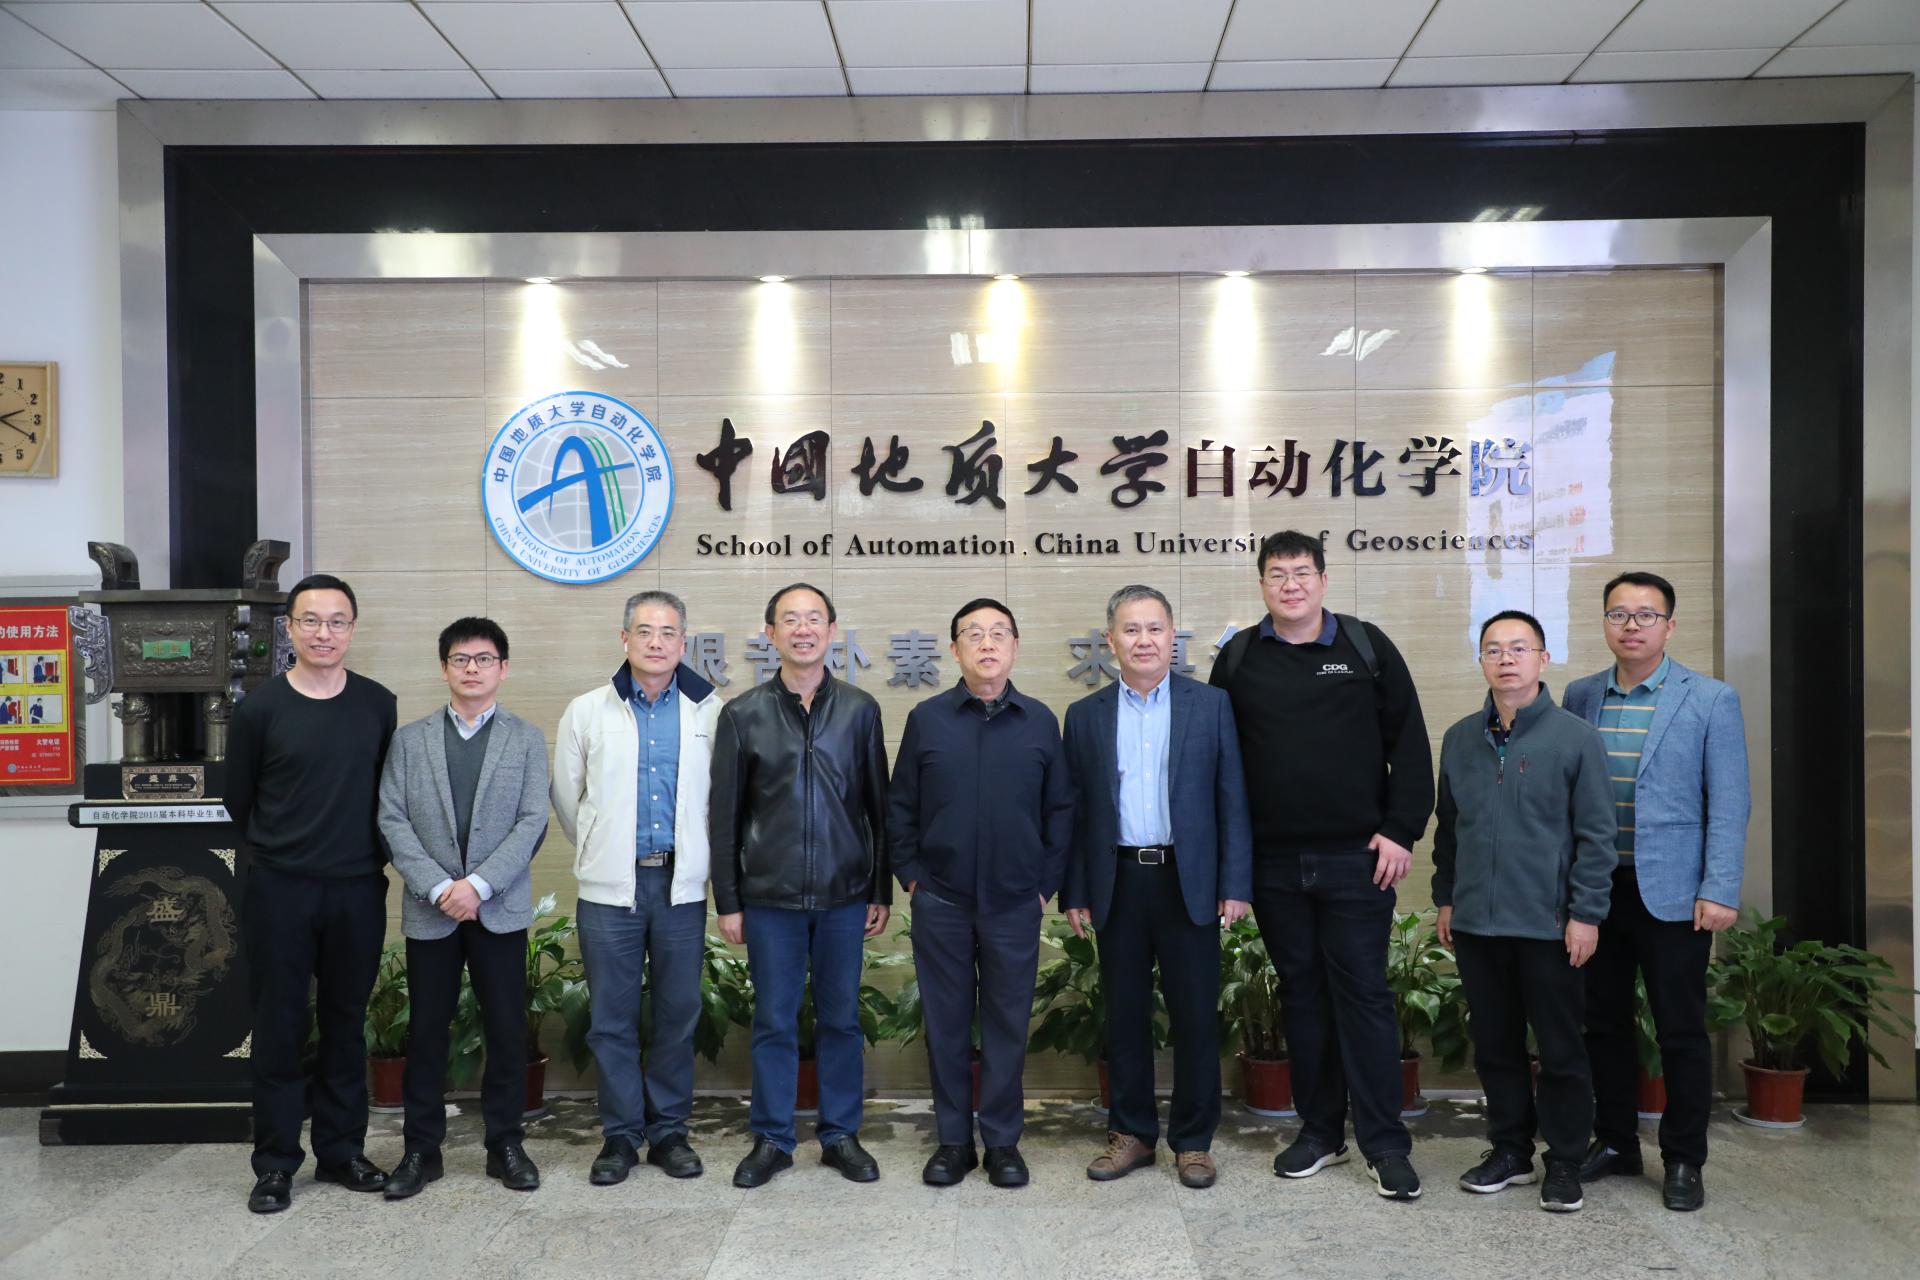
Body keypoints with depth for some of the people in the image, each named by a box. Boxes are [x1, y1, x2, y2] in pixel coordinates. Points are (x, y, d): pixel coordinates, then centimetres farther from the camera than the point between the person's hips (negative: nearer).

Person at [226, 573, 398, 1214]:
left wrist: (369, 855, 8)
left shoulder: (378, 705, 2)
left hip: (358, 892, 2)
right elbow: (239, 801, 7)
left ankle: (341, 1150, 23)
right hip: (279, 892, -1)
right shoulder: (260, 709, -3)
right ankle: (275, 1163, 18)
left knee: (346, 1024, 11)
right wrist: (281, 849, 12)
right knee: (279, 1027, 6)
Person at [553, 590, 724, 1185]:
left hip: (682, 884, 0)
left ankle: (669, 1130, 20)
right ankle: (620, 1134, 18)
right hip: (611, 885, 0)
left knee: (678, 1012, 6)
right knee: (612, 1016, 5)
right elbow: (565, 796, 12)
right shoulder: (587, 711, 3)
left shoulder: (709, 711, 2)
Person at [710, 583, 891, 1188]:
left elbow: (878, 804, 5)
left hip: (844, 895, 1)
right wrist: (728, 900, 1)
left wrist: (882, 889, 4)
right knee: (774, 1021, 8)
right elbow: (725, 814, 2)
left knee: (841, 1019, 10)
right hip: (770, 896, -1)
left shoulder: (860, 710, 2)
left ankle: (841, 1136, 25)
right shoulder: (743, 714, 0)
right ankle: (772, 1139, 23)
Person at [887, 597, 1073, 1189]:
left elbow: (1060, 809, 5)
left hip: (1014, 903, 0)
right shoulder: (927, 718, 0)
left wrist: (1046, 883, 2)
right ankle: (953, 1140, 22)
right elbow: (900, 806, 6)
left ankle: (1002, 1141, 21)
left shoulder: (1039, 720, 1)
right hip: (940, 902, 0)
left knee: (1007, 1023, 7)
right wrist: (910, 873, 1)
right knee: (946, 1022, 8)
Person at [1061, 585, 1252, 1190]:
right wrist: (1074, 892, 3)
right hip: (1118, 883, 2)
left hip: (1188, 882, -1)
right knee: (1125, 1015, 9)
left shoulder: (1211, 704, 3)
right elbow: (1075, 810, 7)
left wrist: (1234, 885, -5)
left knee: (1195, 1015, 5)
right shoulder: (1085, 715, 7)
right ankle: (1131, 1133, 24)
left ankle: (1193, 1140, 20)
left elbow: (1232, 798, 0)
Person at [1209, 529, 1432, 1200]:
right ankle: (1319, 1131, 24)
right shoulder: (1238, 658, 5)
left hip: (1355, 859, -2)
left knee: (1363, 993, 1)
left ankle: (1386, 1145, 11)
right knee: (1301, 993, 12)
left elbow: (1408, 744, 1)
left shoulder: (1367, 647, 1)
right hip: (1274, 862, 2)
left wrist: (1402, 830, -6)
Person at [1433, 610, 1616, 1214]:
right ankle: (1510, 1148, 29)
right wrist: (1446, 897, 13)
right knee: (1495, 1045, 14)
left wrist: (1586, 913, -10)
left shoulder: (1575, 738, -6)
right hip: (1476, 923, 4)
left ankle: (1564, 1162, 21)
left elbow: (1597, 835, -7)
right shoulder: (1460, 740, 8)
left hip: (1548, 925, -4)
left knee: (1561, 1049, 7)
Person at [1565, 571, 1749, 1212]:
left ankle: (1684, 1161, 20)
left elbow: (1729, 804, -5)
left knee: (1681, 1031, 5)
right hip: (1594, 889, 4)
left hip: (1671, 892, -3)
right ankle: (1615, 1142, 27)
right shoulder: (1580, 696, 7)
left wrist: (1719, 891, -11)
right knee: (1604, 1022, 12)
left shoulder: (1711, 700, -3)